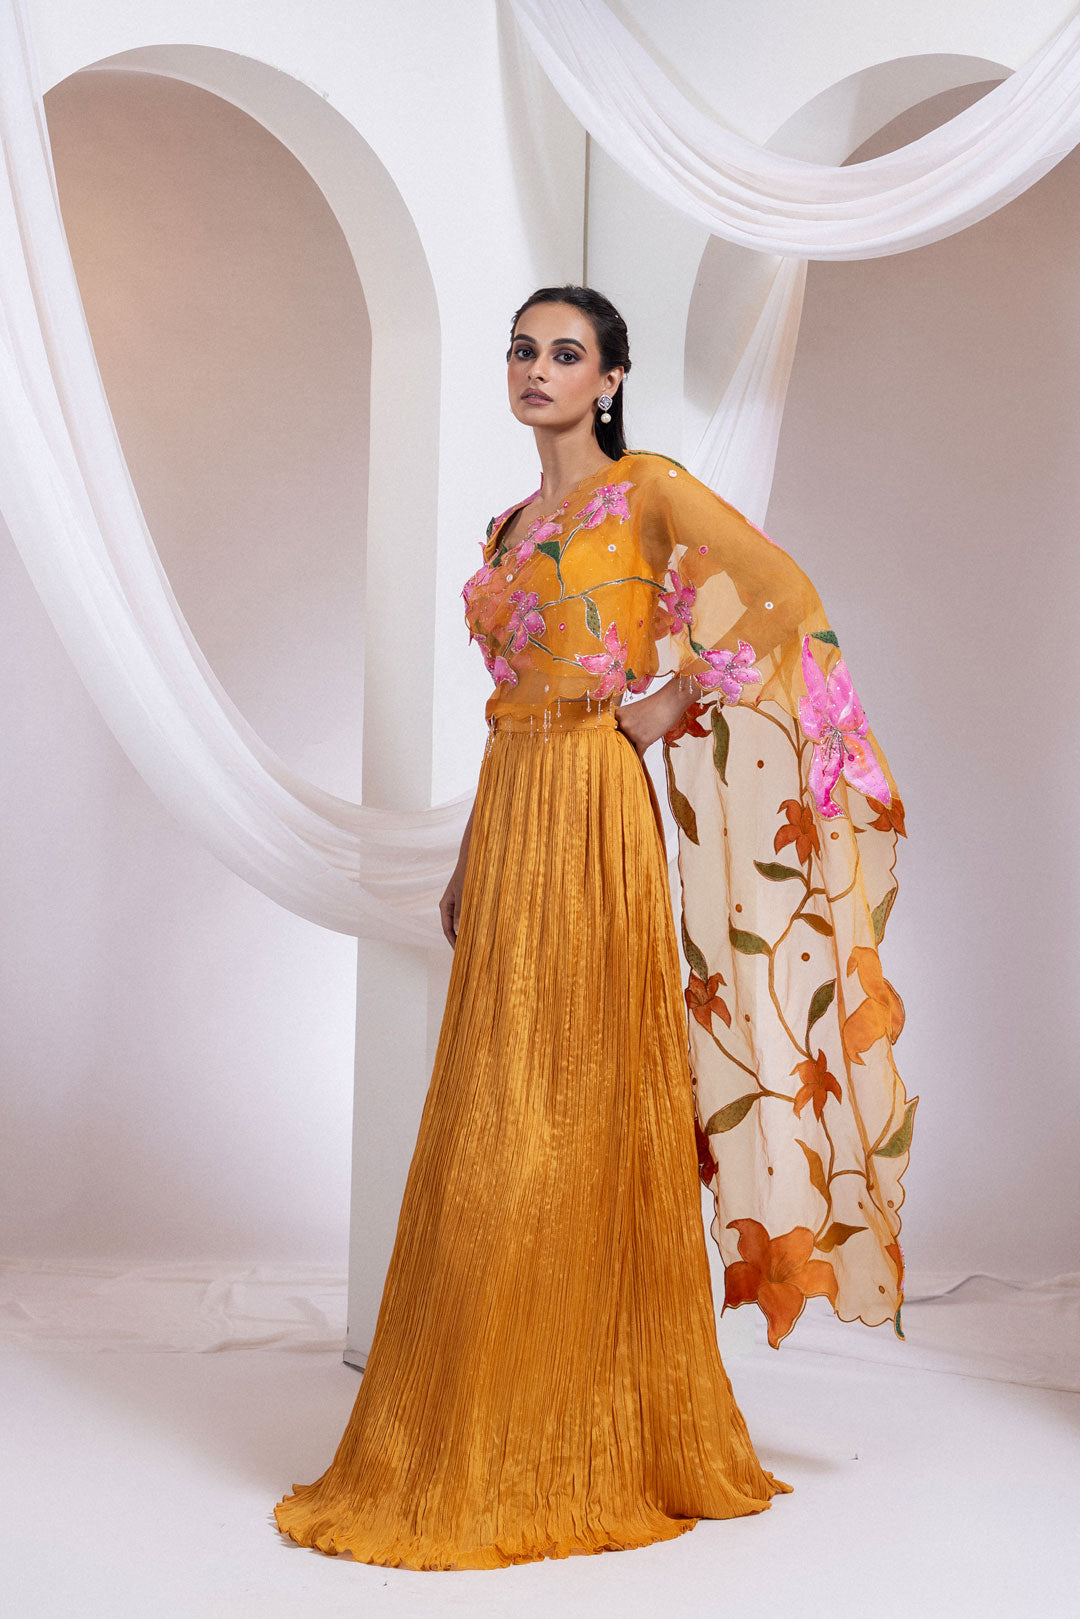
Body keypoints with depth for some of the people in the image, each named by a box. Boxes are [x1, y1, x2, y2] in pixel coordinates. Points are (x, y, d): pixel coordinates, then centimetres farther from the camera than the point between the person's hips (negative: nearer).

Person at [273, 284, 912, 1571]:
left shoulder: (648, 489, -2)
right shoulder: (510, 527, 20)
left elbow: (787, 600, -12)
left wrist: (675, 700, -11)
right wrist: (466, 867, 18)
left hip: (592, 815, -7)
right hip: (507, 814, 7)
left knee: (571, 1119, -7)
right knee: (497, 1125, 7)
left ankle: (592, 1449, 4)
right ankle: (492, 1443, 17)